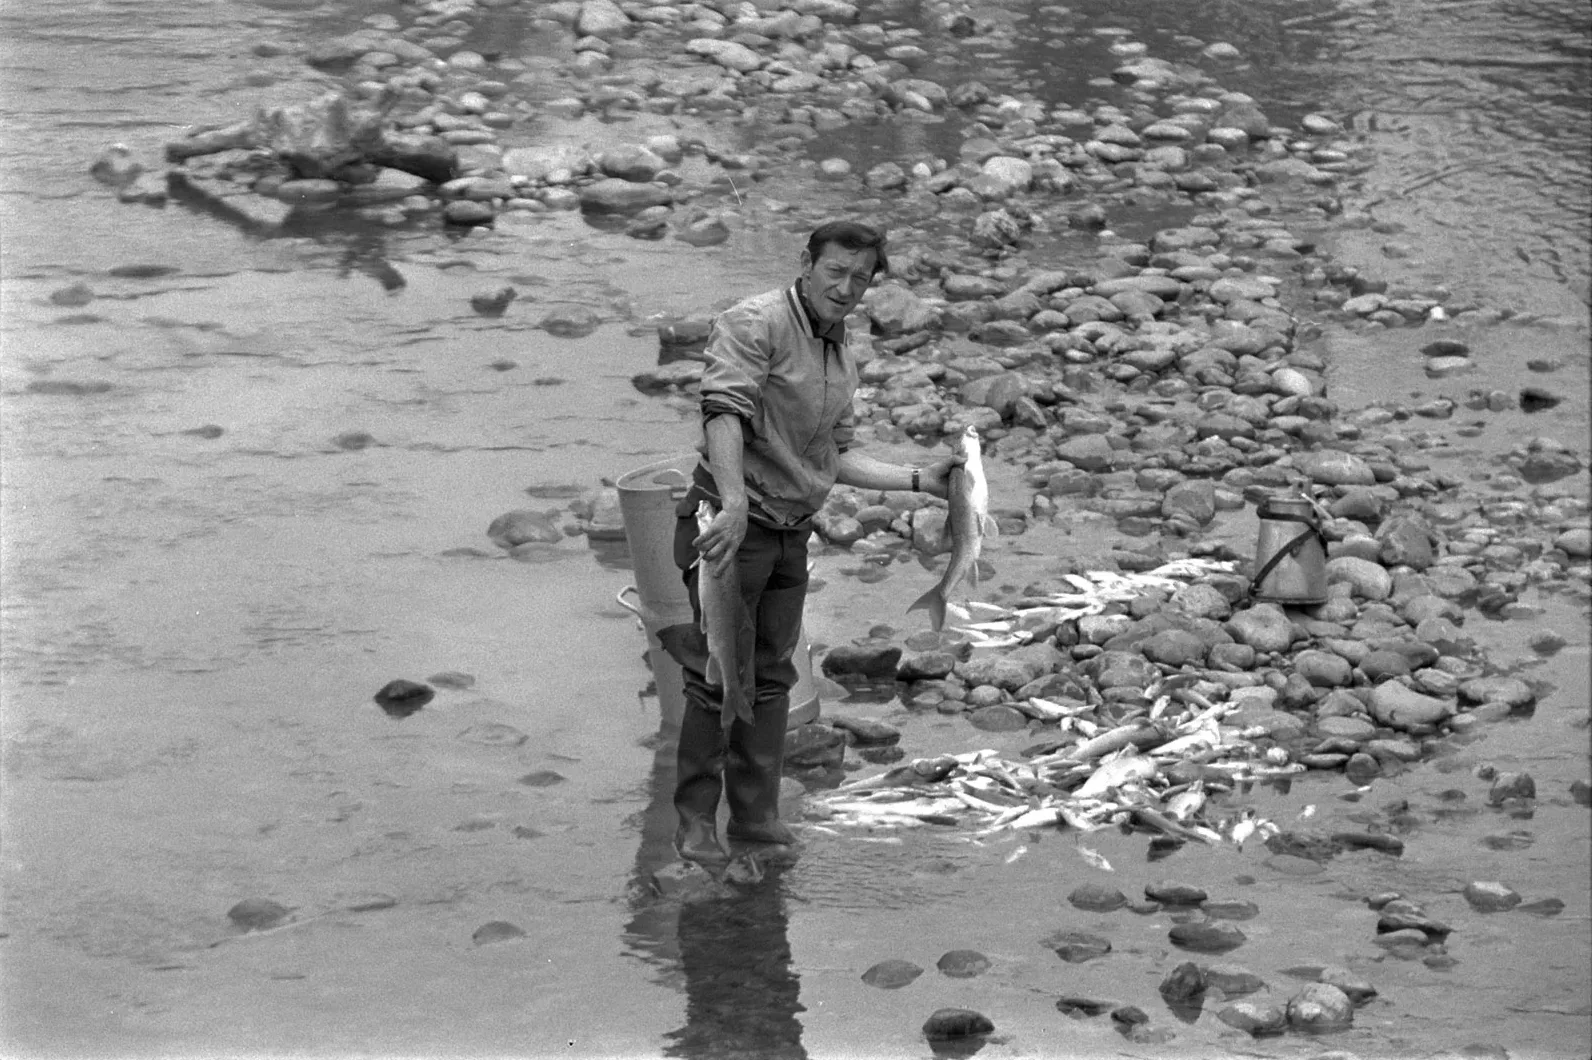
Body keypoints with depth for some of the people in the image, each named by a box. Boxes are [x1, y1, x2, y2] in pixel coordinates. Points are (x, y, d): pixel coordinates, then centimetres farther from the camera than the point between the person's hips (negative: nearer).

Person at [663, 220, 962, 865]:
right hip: (734, 522, -8)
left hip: (792, 534, 8)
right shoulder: (755, 324, -12)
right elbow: (723, 412, -26)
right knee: (717, 675, -4)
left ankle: (756, 816, 21)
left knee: (771, 677, 12)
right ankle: (695, 818, 6)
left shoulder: (841, 357, 16)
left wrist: (920, 480, 15)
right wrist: (735, 502, -38)